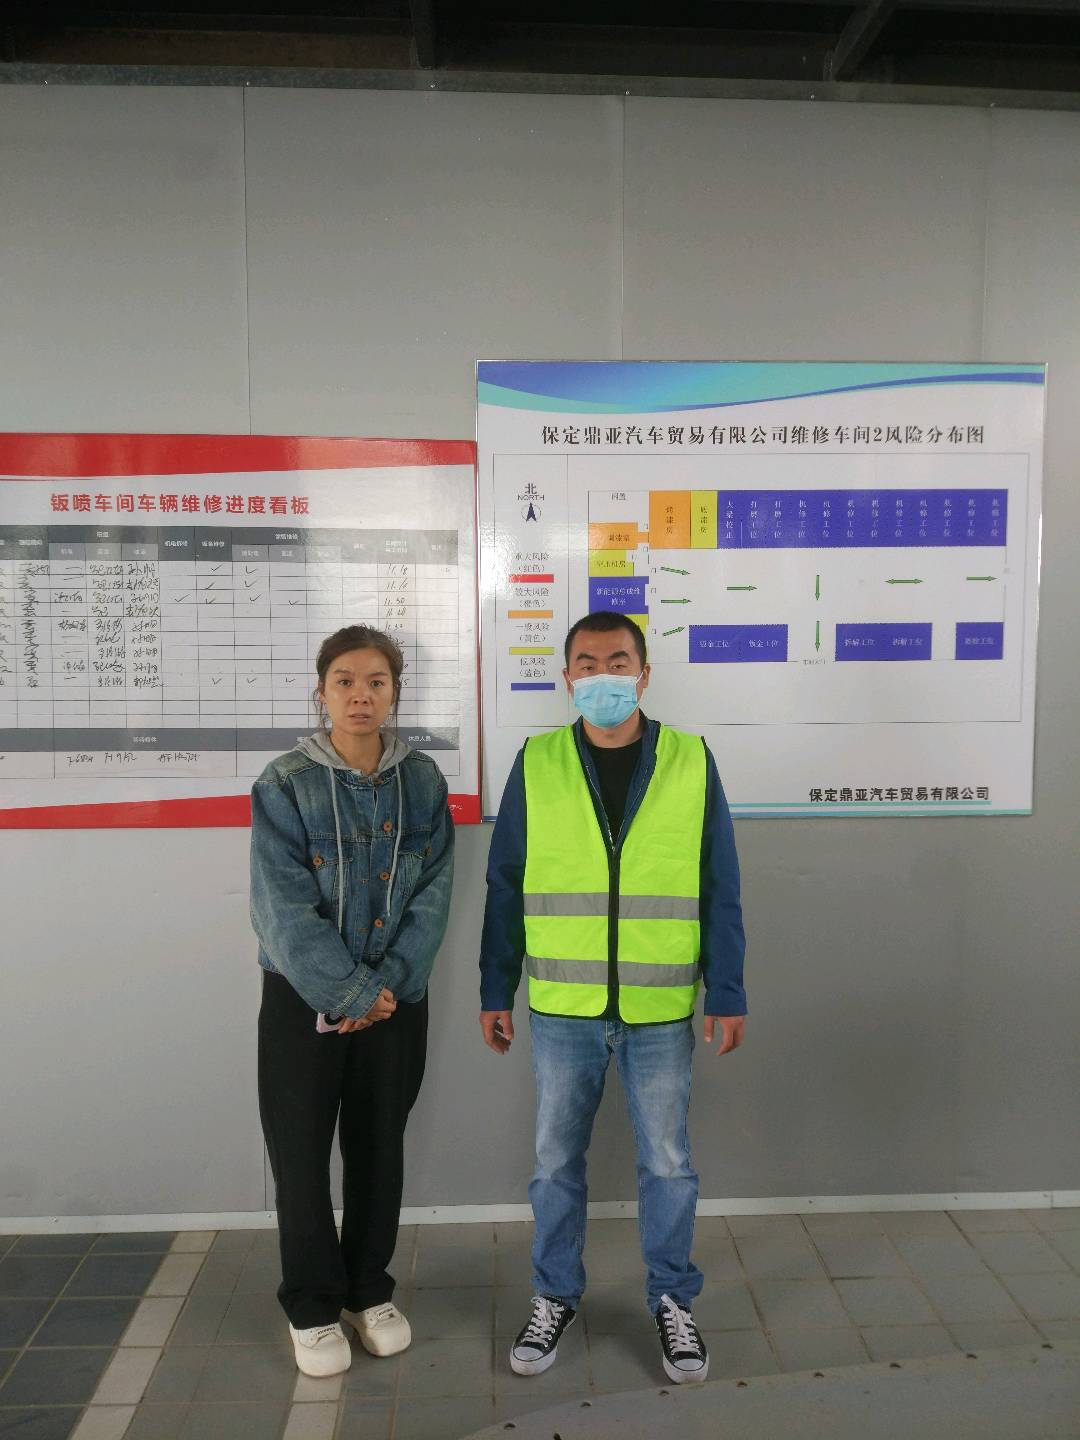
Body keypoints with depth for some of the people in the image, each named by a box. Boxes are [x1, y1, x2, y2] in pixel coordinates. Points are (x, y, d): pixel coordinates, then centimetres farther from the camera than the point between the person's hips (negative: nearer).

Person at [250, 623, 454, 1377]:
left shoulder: (422, 780, -2)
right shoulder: (285, 784, -11)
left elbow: (433, 893, -5)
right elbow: (284, 910, -15)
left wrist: (389, 983, -13)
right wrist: (351, 993, -17)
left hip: (397, 999, 2)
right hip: (303, 1001, -2)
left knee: (380, 1148, 15)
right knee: (301, 1155, 8)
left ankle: (370, 1289, 36)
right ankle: (312, 1307, 29)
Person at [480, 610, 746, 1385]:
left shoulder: (692, 761, -4)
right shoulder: (536, 764, -3)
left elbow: (719, 891, 0)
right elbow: (506, 887, 2)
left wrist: (727, 994, -2)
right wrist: (496, 992, 3)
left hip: (661, 1011, 0)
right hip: (560, 1010, 1)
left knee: (668, 1162, 14)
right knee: (556, 1160, 16)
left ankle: (673, 1300, 36)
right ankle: (556, 1297, 37)